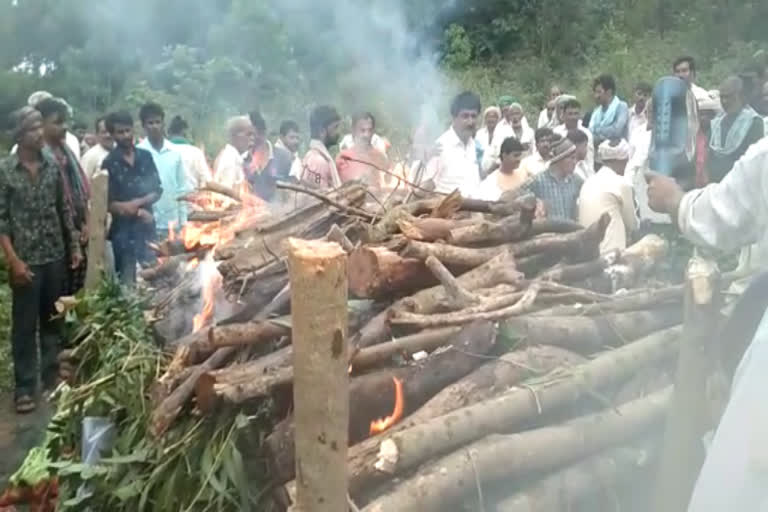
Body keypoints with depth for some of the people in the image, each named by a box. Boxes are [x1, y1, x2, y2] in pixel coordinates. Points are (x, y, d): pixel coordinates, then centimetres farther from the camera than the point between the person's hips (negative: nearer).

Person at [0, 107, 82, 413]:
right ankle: (25, 388, 13)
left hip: (55, 257, 4)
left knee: (54, 321, 13)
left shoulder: (52, 167, 5)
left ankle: (52, 377, 27)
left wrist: (74, 246, 7)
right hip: (26, 260, -4)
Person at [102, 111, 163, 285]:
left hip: (147, 226, 3)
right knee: (128, 279, 1)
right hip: (123, 229, -3)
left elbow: (157, 190, 5)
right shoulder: (109, 163, -6)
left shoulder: (145, 156, 6)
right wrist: (139, 212, -12)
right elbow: (108, 202, -8)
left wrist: (139, 202, -12)